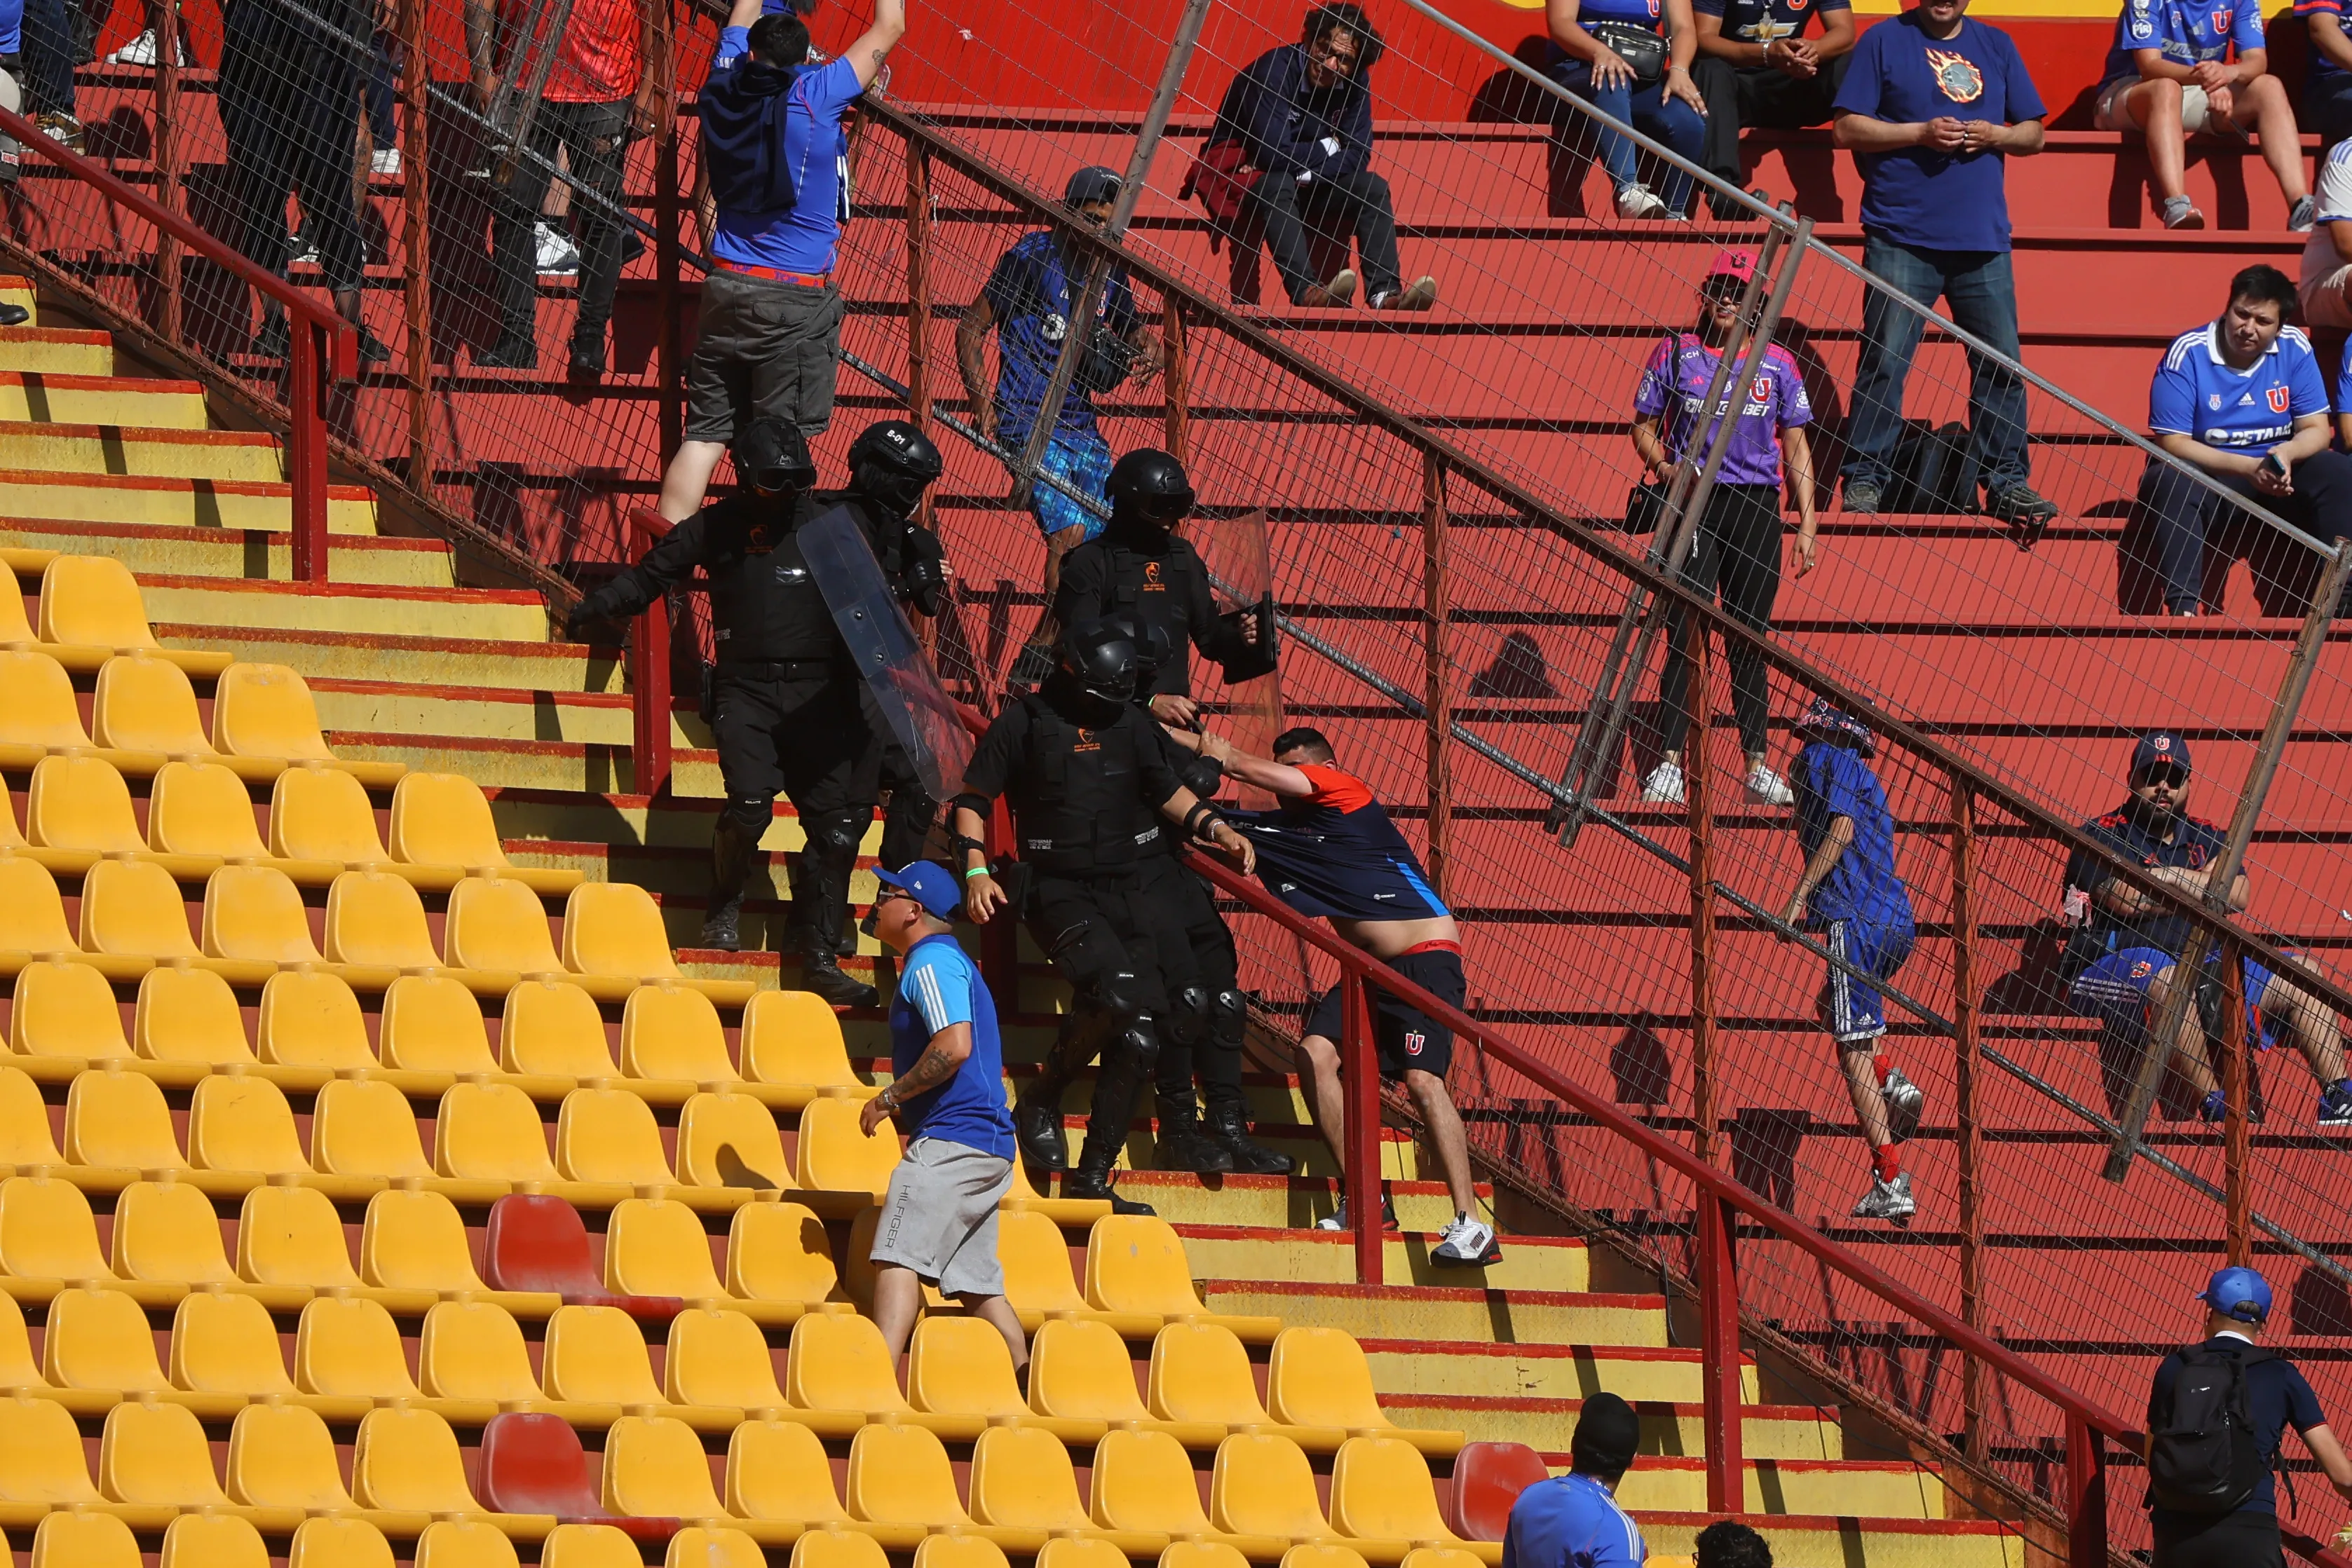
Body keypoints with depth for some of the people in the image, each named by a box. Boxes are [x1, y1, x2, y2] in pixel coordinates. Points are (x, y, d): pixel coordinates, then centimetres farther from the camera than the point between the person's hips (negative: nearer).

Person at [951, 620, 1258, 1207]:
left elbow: (1166, 790, 24)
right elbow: (972, 800, 4)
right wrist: (977, 871, -8)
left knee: (1138, 1037, -4)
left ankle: (1093, 1176, 3)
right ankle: (1042, 1100, -5)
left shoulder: (1128, 723, 12)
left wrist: (1217, 828, 9)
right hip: (1059, 890, -5)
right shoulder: (1024, 723, -1)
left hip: (1130, 889, 5)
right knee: (1114, 993, -29)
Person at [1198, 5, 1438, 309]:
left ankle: (1384, 294, -27)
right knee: (1277, 184, -38)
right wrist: (1327, 147, -15)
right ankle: (1306, 292, -49)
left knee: (1373, 187, -13)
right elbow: (1273, 153, -31)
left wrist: (1305, 173, -25)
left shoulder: (1354, 82, -5)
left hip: (1303, 191, 6)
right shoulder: (1276, 70, -24)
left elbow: (1358, 155, -10)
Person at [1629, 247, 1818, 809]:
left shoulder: (1777, 363, 8)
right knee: (1685, 633, -10)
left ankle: (1757, 766, 10)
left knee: (1749, 639, 5)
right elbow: (1644, 425, 9)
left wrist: (1807, 523, 3)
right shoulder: (1676, 353, 5)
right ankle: (1669, 762, -9)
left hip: (1757, 509, 2)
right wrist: (1662, 465, -12)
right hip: (1692, 504, -2)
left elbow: (1796, 447, 10)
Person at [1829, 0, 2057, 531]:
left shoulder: (1997, 48, 14)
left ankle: (2007, 482, 9)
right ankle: (1864, 479, 0)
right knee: (1884, 362, -5)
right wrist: (1920, 133, -13)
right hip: (1902, 240, -3)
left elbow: (2034, 134, 17)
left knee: (2001, 363, 2)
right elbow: (1847, 128, -2)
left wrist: (1997, 136, -5)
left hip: (1983, 240, 3)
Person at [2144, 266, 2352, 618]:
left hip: (2277, 476, 3)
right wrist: (2247, 468, -28)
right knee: (2172, 481, -36)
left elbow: (2316, 430, 0)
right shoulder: (2187, 354, -12)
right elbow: (2172, 442, -16)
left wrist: (2286, 454, -26)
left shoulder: (2295, 348, -2)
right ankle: (2182, 607, -41)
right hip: (2208, 472, -3)